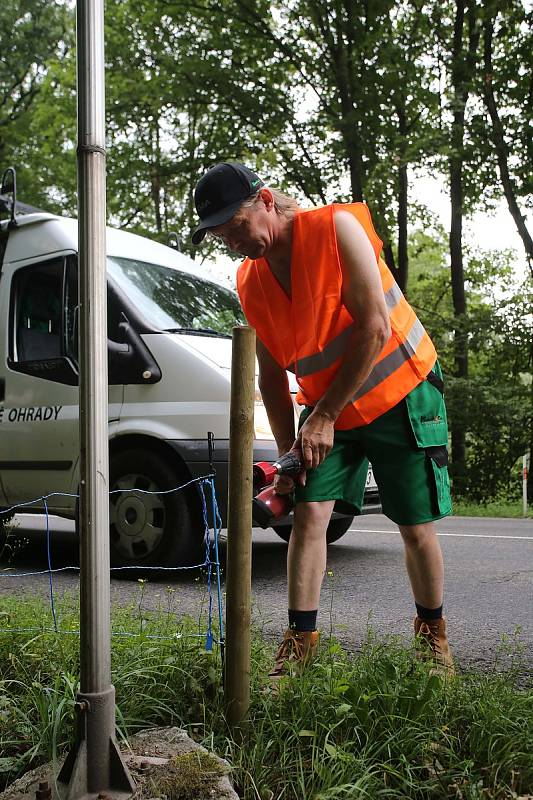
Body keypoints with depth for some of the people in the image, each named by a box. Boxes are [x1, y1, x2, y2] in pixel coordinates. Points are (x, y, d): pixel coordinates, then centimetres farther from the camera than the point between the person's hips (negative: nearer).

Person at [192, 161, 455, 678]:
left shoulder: (336, 228, -19)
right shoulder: (250, 281, -2)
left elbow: (374, 328, -22)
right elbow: (271, 372, 5)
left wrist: (326, 416, -21)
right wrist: (287, 450, -3)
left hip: (400, 393, -4)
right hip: (325, 409, 5)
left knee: (417, 528, 2)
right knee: (309, 513, -9)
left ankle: (432, 633, 23)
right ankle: (301, 638, -1)